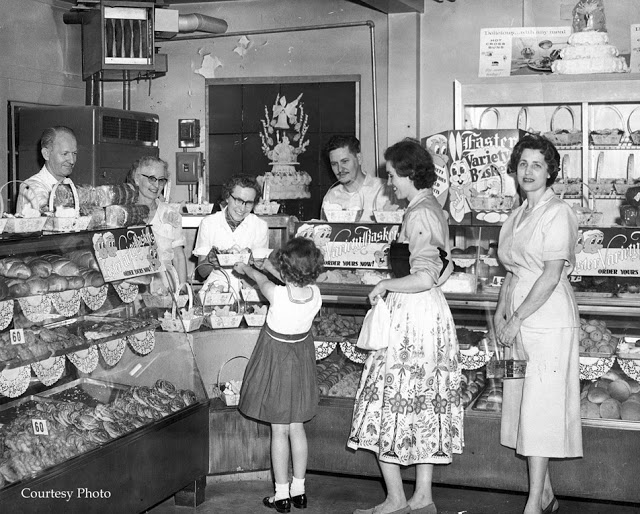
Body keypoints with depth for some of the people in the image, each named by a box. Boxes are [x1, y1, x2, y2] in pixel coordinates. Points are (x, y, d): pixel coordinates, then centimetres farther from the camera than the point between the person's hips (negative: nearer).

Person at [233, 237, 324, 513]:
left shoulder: (279, 295, -26)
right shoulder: (315, 294, -14)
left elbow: (261, 280, -4)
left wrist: (245, 268, 17)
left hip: (277, 360, -5)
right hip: (301, 360, 5)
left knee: (279, 430, 5)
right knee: (297, 427, 15)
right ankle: (299, 490, 23)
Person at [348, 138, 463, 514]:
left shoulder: (418, 215, -17)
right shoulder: (435, 208, 11)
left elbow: (424, 277, -25)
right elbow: (447, 267, 19)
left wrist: (385, 285, -12)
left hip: (411, 314, -10)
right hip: (434, 310, 10)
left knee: (391, 401, 1)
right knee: (425, 404, 13)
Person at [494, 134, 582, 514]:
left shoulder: (557, 213, -9)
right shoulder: (518, 216, 15)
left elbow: (552, 275, -16)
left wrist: (517, 319, -16)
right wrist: (501, 312, 7)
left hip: (548, 320, -8)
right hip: (519, 324, 8)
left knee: (540, 409, -6)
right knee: (524, 407, 10)